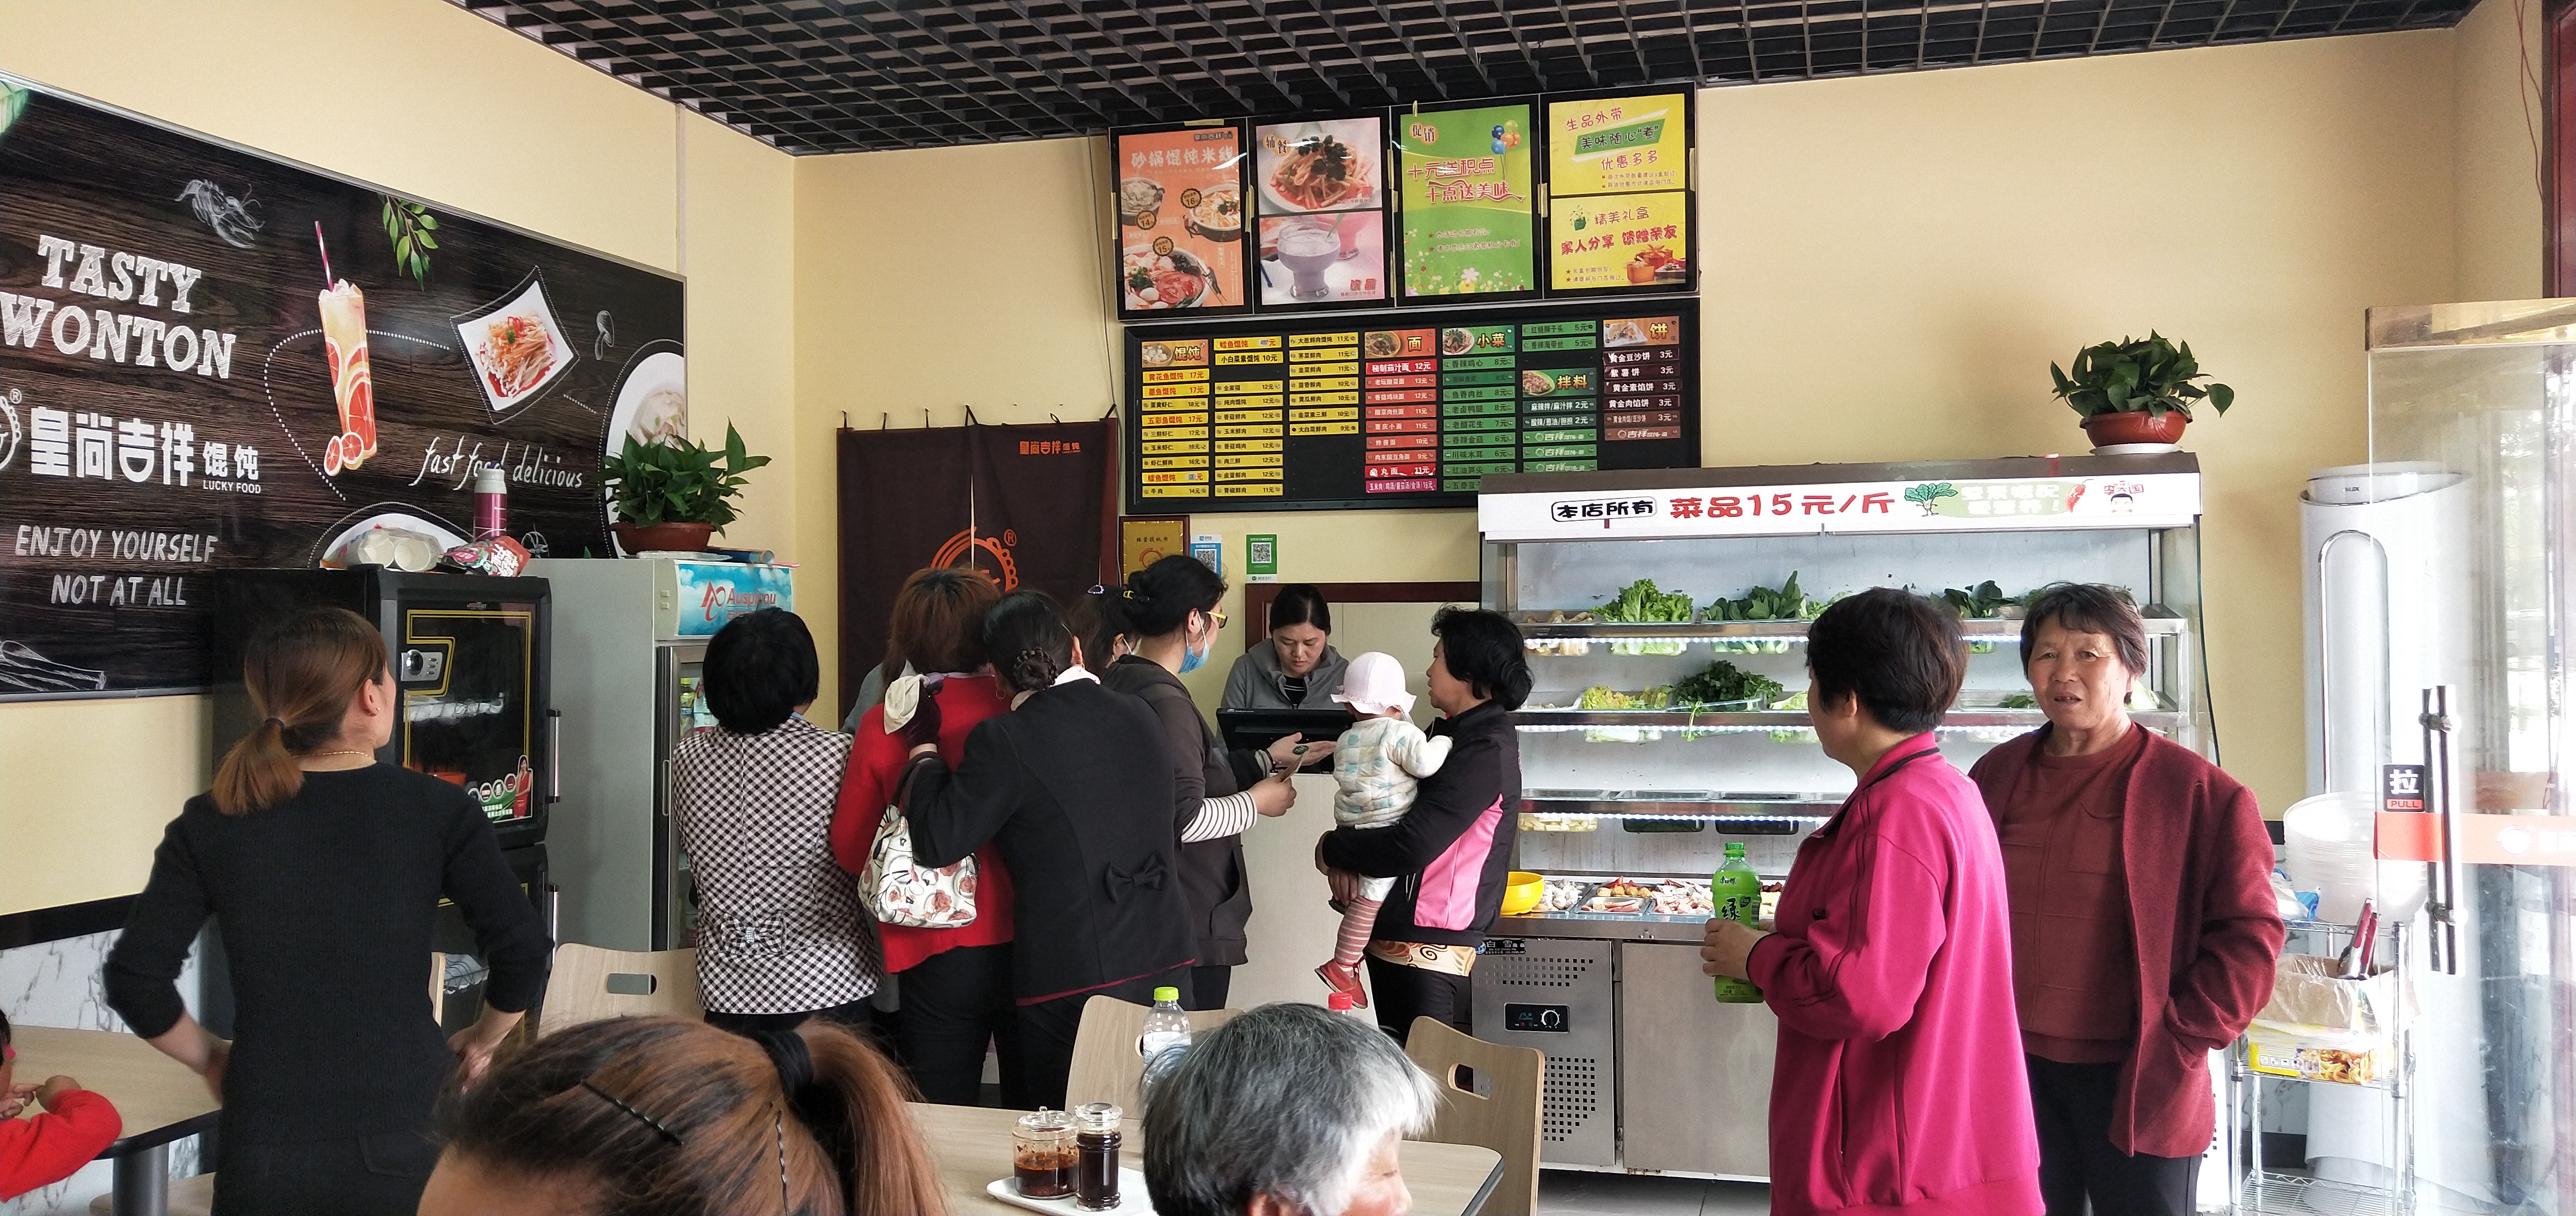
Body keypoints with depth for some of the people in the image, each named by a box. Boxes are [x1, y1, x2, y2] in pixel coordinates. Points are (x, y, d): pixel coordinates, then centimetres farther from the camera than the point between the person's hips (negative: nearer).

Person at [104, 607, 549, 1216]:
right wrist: (481, 1041, 6)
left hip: (265, 1149, 1)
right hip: (407, 1140, -1)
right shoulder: (439, 809, -7)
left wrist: (209, 1058, 11)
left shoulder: (209, 823, -2)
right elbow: (524, 954, -11)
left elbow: (136, 979, -5)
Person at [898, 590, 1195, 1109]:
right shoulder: (1141, 717, 6)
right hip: (1166, 966, 6)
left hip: (1072, 982, -5)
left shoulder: (1005, 742, -13)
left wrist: (923, 747, 1)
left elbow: (936, 842, -12)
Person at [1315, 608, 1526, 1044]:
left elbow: (1410, 847, -25)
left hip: (1428, 947, -10)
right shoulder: (1453, 732, 12)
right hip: (1394, 936, 10)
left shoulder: (1486, 752, -19)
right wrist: (1347, 857, -3)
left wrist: (1332, 849, -9)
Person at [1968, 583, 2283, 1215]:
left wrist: (2176, 1043, -12)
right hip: (2014, 1069, 4)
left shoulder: (2200, 792, -6)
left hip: (2134, 1082, -3)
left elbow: (2248, 934, -6)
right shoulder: (1996, 775, 7)